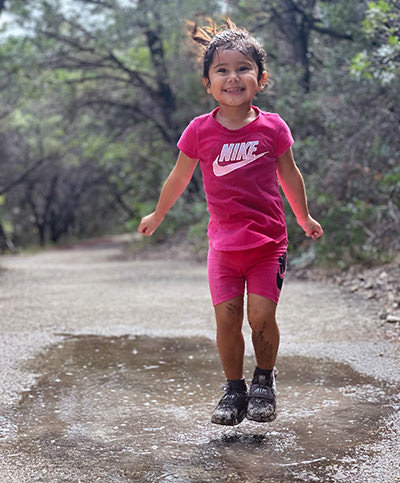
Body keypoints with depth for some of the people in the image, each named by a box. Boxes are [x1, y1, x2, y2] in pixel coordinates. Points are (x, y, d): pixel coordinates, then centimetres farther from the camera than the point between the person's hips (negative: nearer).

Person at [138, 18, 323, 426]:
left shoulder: (272, 127, -3)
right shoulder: (200, 131, -4)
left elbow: (289, 176, 13)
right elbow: (179, 177, 13)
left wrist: (305, 218, 24)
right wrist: (157, 216, 24)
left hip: (268, 241, 0)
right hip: (224, 243, 1)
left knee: (261, 316, -8)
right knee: (226, 318, -4)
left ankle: (264, 380, 20)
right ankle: (234, 390, 17)